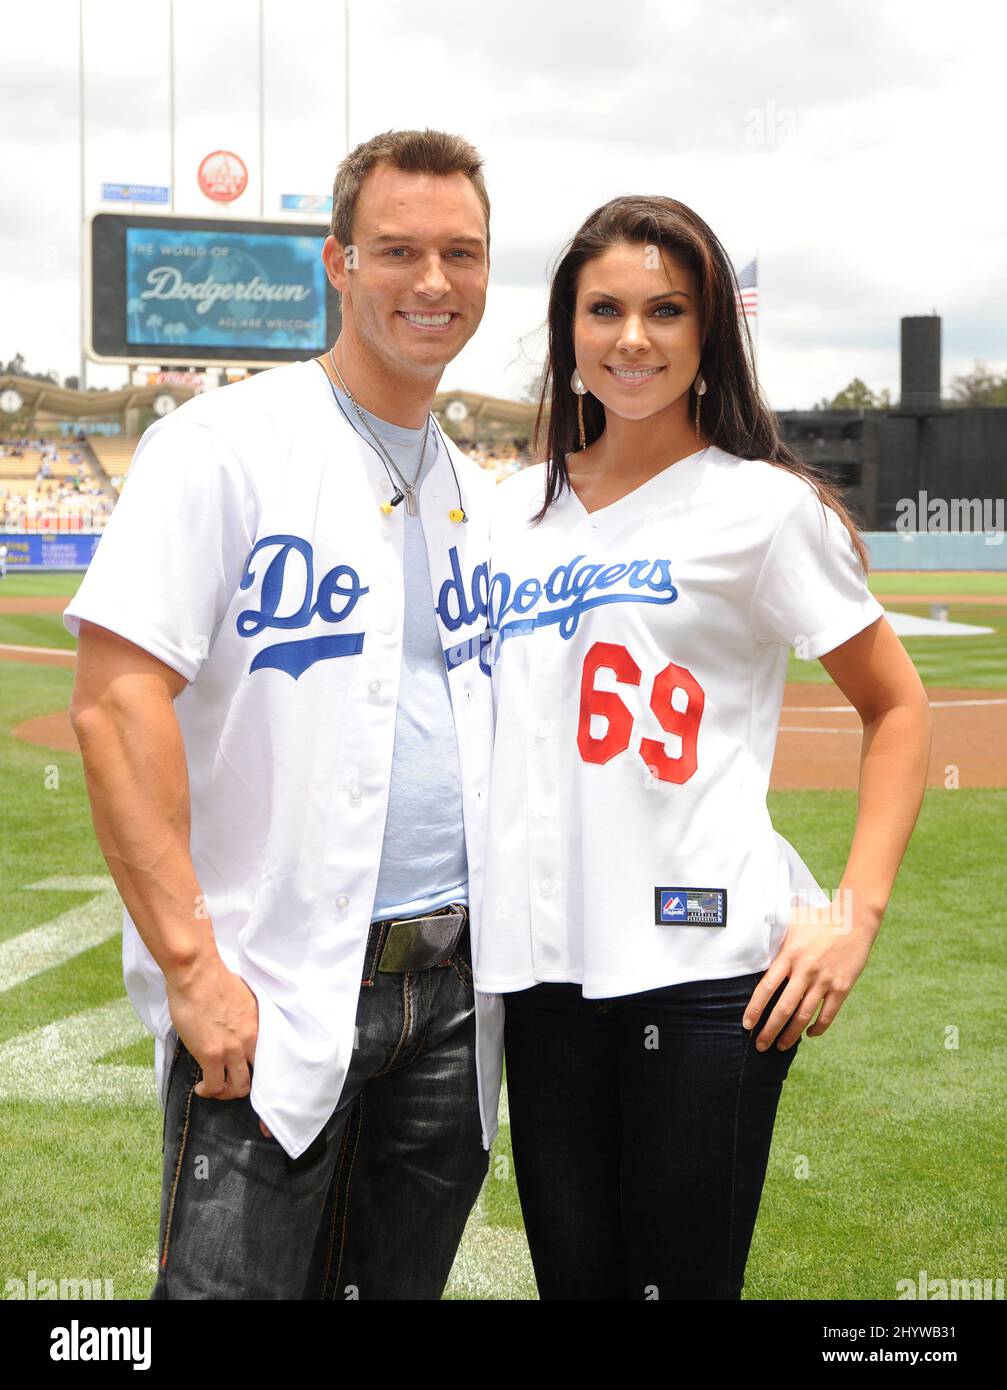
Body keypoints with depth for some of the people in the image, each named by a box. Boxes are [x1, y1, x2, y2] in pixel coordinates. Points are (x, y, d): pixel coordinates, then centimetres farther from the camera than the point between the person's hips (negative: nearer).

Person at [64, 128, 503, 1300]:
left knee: (404, 1282, 15)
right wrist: (193, 966, -20)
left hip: (451, 985, 6)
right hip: (269, 1001, -6)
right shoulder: (225, 446, -8)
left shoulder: (476, 497, 14)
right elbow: (116, 698, -16)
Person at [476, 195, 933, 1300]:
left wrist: (854, 914, -7)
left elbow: (897, 709, 3)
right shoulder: (516, 511, 13)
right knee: (573, 1276, 12)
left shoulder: (761, 505, -1)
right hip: (541, 962, 5)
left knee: (681, 1279, 2)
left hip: (703, 962, -4)